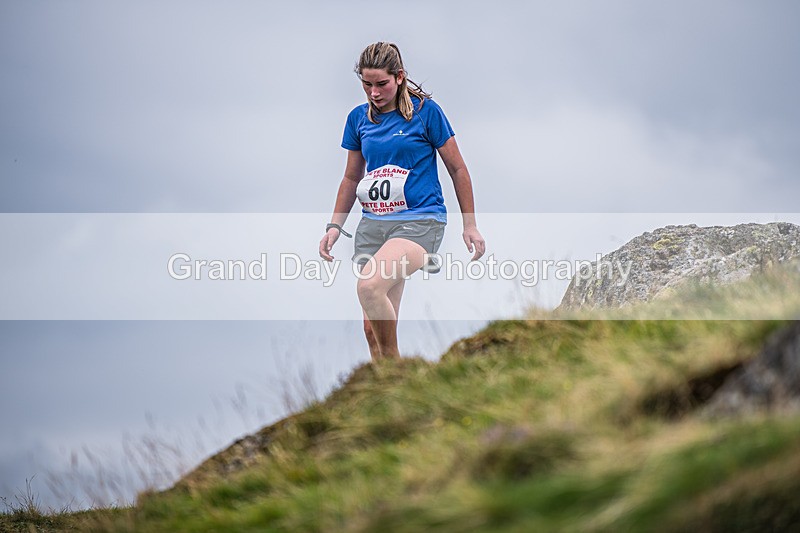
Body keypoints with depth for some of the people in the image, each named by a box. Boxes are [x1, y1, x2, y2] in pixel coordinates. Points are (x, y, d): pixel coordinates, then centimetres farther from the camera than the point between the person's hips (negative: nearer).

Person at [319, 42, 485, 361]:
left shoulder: (425, 111, -3)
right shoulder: (358, 118, 10)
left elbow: (457, 169, 3)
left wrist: (470, 224, 2)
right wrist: (335, 226, 13)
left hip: (420, 220, -6)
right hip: (372, 224, 6)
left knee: (370, 285, -31)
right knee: (373, 326, 1)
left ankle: (392, 366, -16)